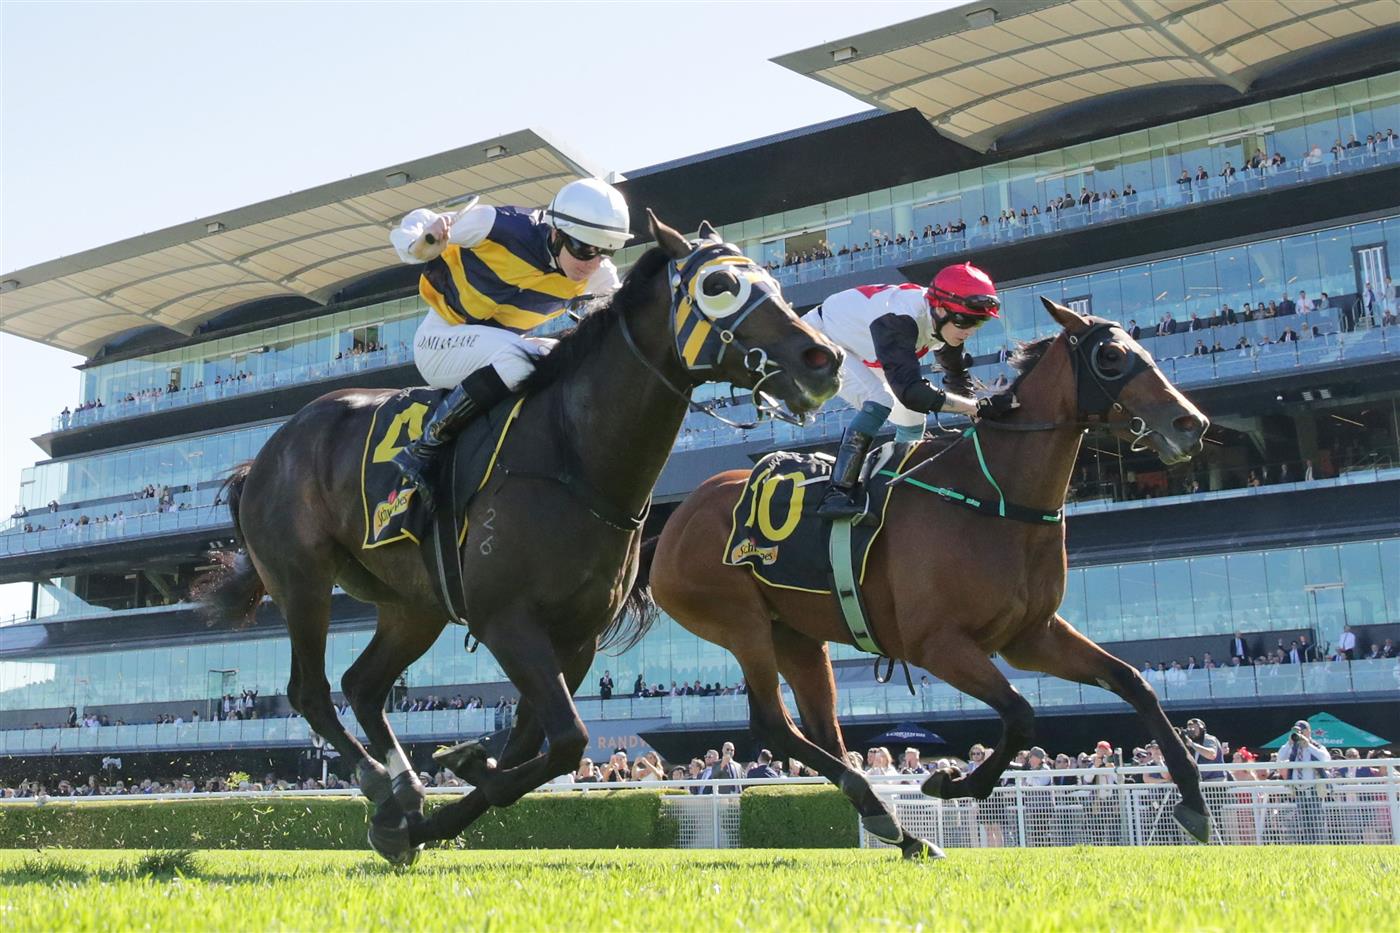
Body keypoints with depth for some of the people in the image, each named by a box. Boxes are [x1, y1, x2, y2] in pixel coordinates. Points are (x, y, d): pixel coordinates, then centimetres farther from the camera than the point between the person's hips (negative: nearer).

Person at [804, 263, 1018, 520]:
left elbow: (957, 377, 1)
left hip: (857, 349, 9)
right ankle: (837, 496, -29)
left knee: (912, 422, 6)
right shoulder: (898, 319, -43)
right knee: (879, 403, -28)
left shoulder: (945, 321, -16)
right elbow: (910, 392, -51)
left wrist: (981, 416, -14)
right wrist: (980, 406, -53)